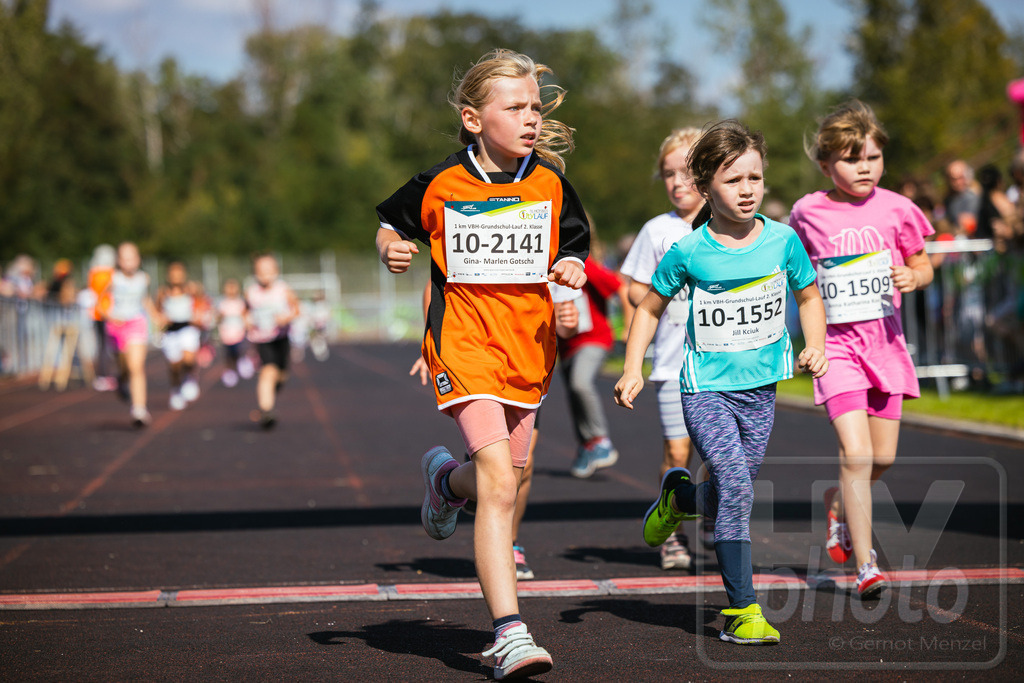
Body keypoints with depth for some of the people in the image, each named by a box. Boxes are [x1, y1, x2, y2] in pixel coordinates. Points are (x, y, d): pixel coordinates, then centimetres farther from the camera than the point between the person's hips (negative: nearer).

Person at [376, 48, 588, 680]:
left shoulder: (550, 185, 2)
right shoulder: (441, 186, -4)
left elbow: (573, 253, 13)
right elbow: (390, 225, 12)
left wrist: (572, 270, -8)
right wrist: (391, 250, -9)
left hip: (528, 344, 4)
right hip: (465, 343, -4)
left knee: (507, 476, 18)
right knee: (500, 485, -17)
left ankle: (447, 479, 56)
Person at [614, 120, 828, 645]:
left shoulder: (782, 240, -3)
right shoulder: (688, 253, -9)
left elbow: (809, 296, 14)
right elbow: (651, 308, 5)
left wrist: (815, 347, -2)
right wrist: (633, 370, -4)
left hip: (760, 388, 4)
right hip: (706, 388, -4)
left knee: (727, 496, 11)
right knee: (736, 487, -18)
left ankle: (680, 496, 48)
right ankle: (741, 610, -10)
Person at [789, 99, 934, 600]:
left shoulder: (895, 209, -1)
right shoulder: (807, 213, -2)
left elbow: (922, 264, 10)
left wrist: (913, 278, -13)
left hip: (884, 338, 3)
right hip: (836, 343, -3)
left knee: (883, 457, 8)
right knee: (856, 453, -15)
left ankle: (837, 503, 41)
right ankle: (865, 566, -9)